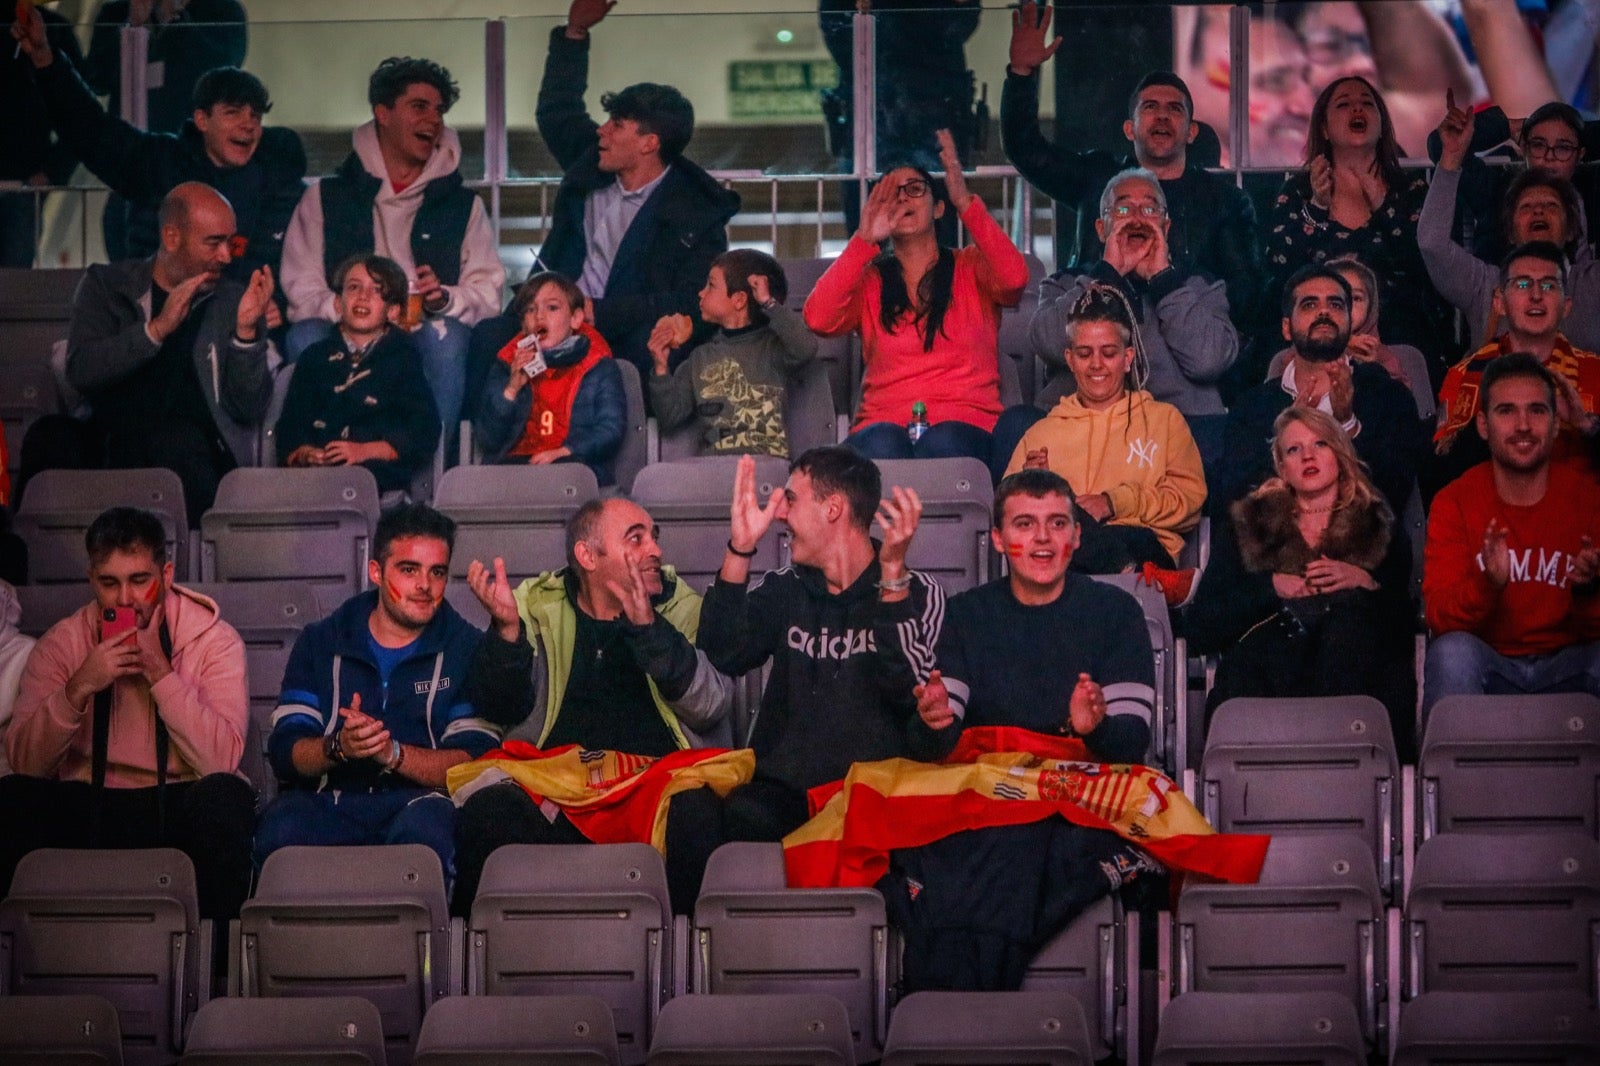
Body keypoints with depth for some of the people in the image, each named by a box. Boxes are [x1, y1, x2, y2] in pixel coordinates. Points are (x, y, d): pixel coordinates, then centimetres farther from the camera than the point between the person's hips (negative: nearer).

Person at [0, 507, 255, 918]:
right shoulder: (61, 644, 5)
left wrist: (161, 674, -19)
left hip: (179, 807, -1)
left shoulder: (214, 641, 0)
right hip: (86, 807, 1)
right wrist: (80, 687, -19)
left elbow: (221, 760, -14)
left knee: (224, 796, -34)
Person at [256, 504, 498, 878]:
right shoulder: (321, 641, 16)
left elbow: (475, 760, -1)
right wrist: (338, 747, -16)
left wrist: (392, 753, -17)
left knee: (424, 832, -38)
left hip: (418, 798, -1)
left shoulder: (466, 648, 11)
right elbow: (284, 751, 7)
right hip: (329, 801, 1)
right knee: (278, 833, -33)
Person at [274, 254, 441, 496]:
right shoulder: (315, 357, 24)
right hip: (314, 469, 2)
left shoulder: (403, 357, 16)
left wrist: (366, 451, -9)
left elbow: (424, 431, 5)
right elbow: (290, 425, 14)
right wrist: (302, 454, -10)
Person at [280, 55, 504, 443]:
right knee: (306, 336, -32)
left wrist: (444, 299, -15)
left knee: (444, 334, -33)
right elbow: (301, 293, 4)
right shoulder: (325, 200, 15)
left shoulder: (463, 206, 19)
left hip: (426, 352, 0)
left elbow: (487, 295, 8)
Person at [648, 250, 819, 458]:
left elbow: (806, 347, -16)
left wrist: (769, 303, -13)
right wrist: (662, 368, 3)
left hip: (768, 463, -4)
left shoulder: (772, 346, 6)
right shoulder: (700, 358, 20)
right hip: (711, 465, 4)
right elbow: (670, 418, 15)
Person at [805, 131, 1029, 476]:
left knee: (941, 446, -38)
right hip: (884, 424, 1)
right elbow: (818, 319, -2)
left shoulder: (971, 267, 17)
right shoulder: (869, 279, 19)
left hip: (964, 424, 0)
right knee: (882, 448, -37)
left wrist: (965, 204, -14)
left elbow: (1014, 278, -8)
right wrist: (865, 240, -4)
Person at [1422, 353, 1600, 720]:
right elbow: (1438, 617, -12)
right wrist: (1488, 584, -33)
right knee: (1452, 650, -33)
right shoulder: (1454, 502, -2)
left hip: (1566, 667, 1)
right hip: (1490, 667, -1)